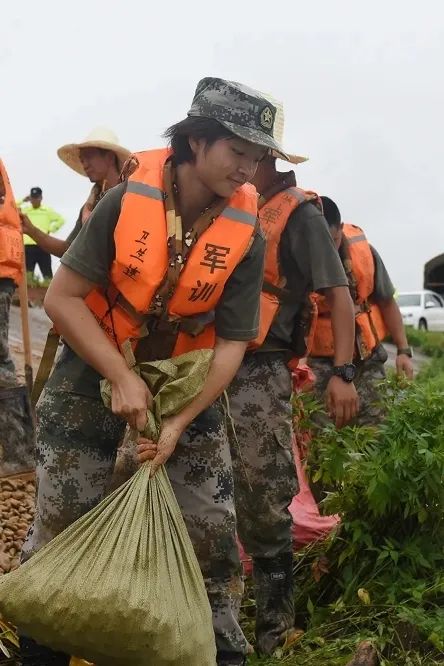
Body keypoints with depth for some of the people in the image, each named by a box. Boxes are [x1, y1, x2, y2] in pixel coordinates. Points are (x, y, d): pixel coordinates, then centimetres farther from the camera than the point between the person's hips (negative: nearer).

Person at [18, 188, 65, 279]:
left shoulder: (48, 211, 11)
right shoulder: (24, 210, 12)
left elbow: (61, 220, 11)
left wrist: (50, 230, 2)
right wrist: (23, 201, 0)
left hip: (43, 246, 0)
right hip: (28, 246, 0)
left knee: (47, 274, -1)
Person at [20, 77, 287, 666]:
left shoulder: (245, 235, -12)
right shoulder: (127, 200, -18)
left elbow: (232, 342, -9)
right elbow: (62, 298, -16)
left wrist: (180, 423, -20)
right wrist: (123, 379, -23)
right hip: (94, 375, -2)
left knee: (213, 532, 1)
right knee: (60, 529, 2)